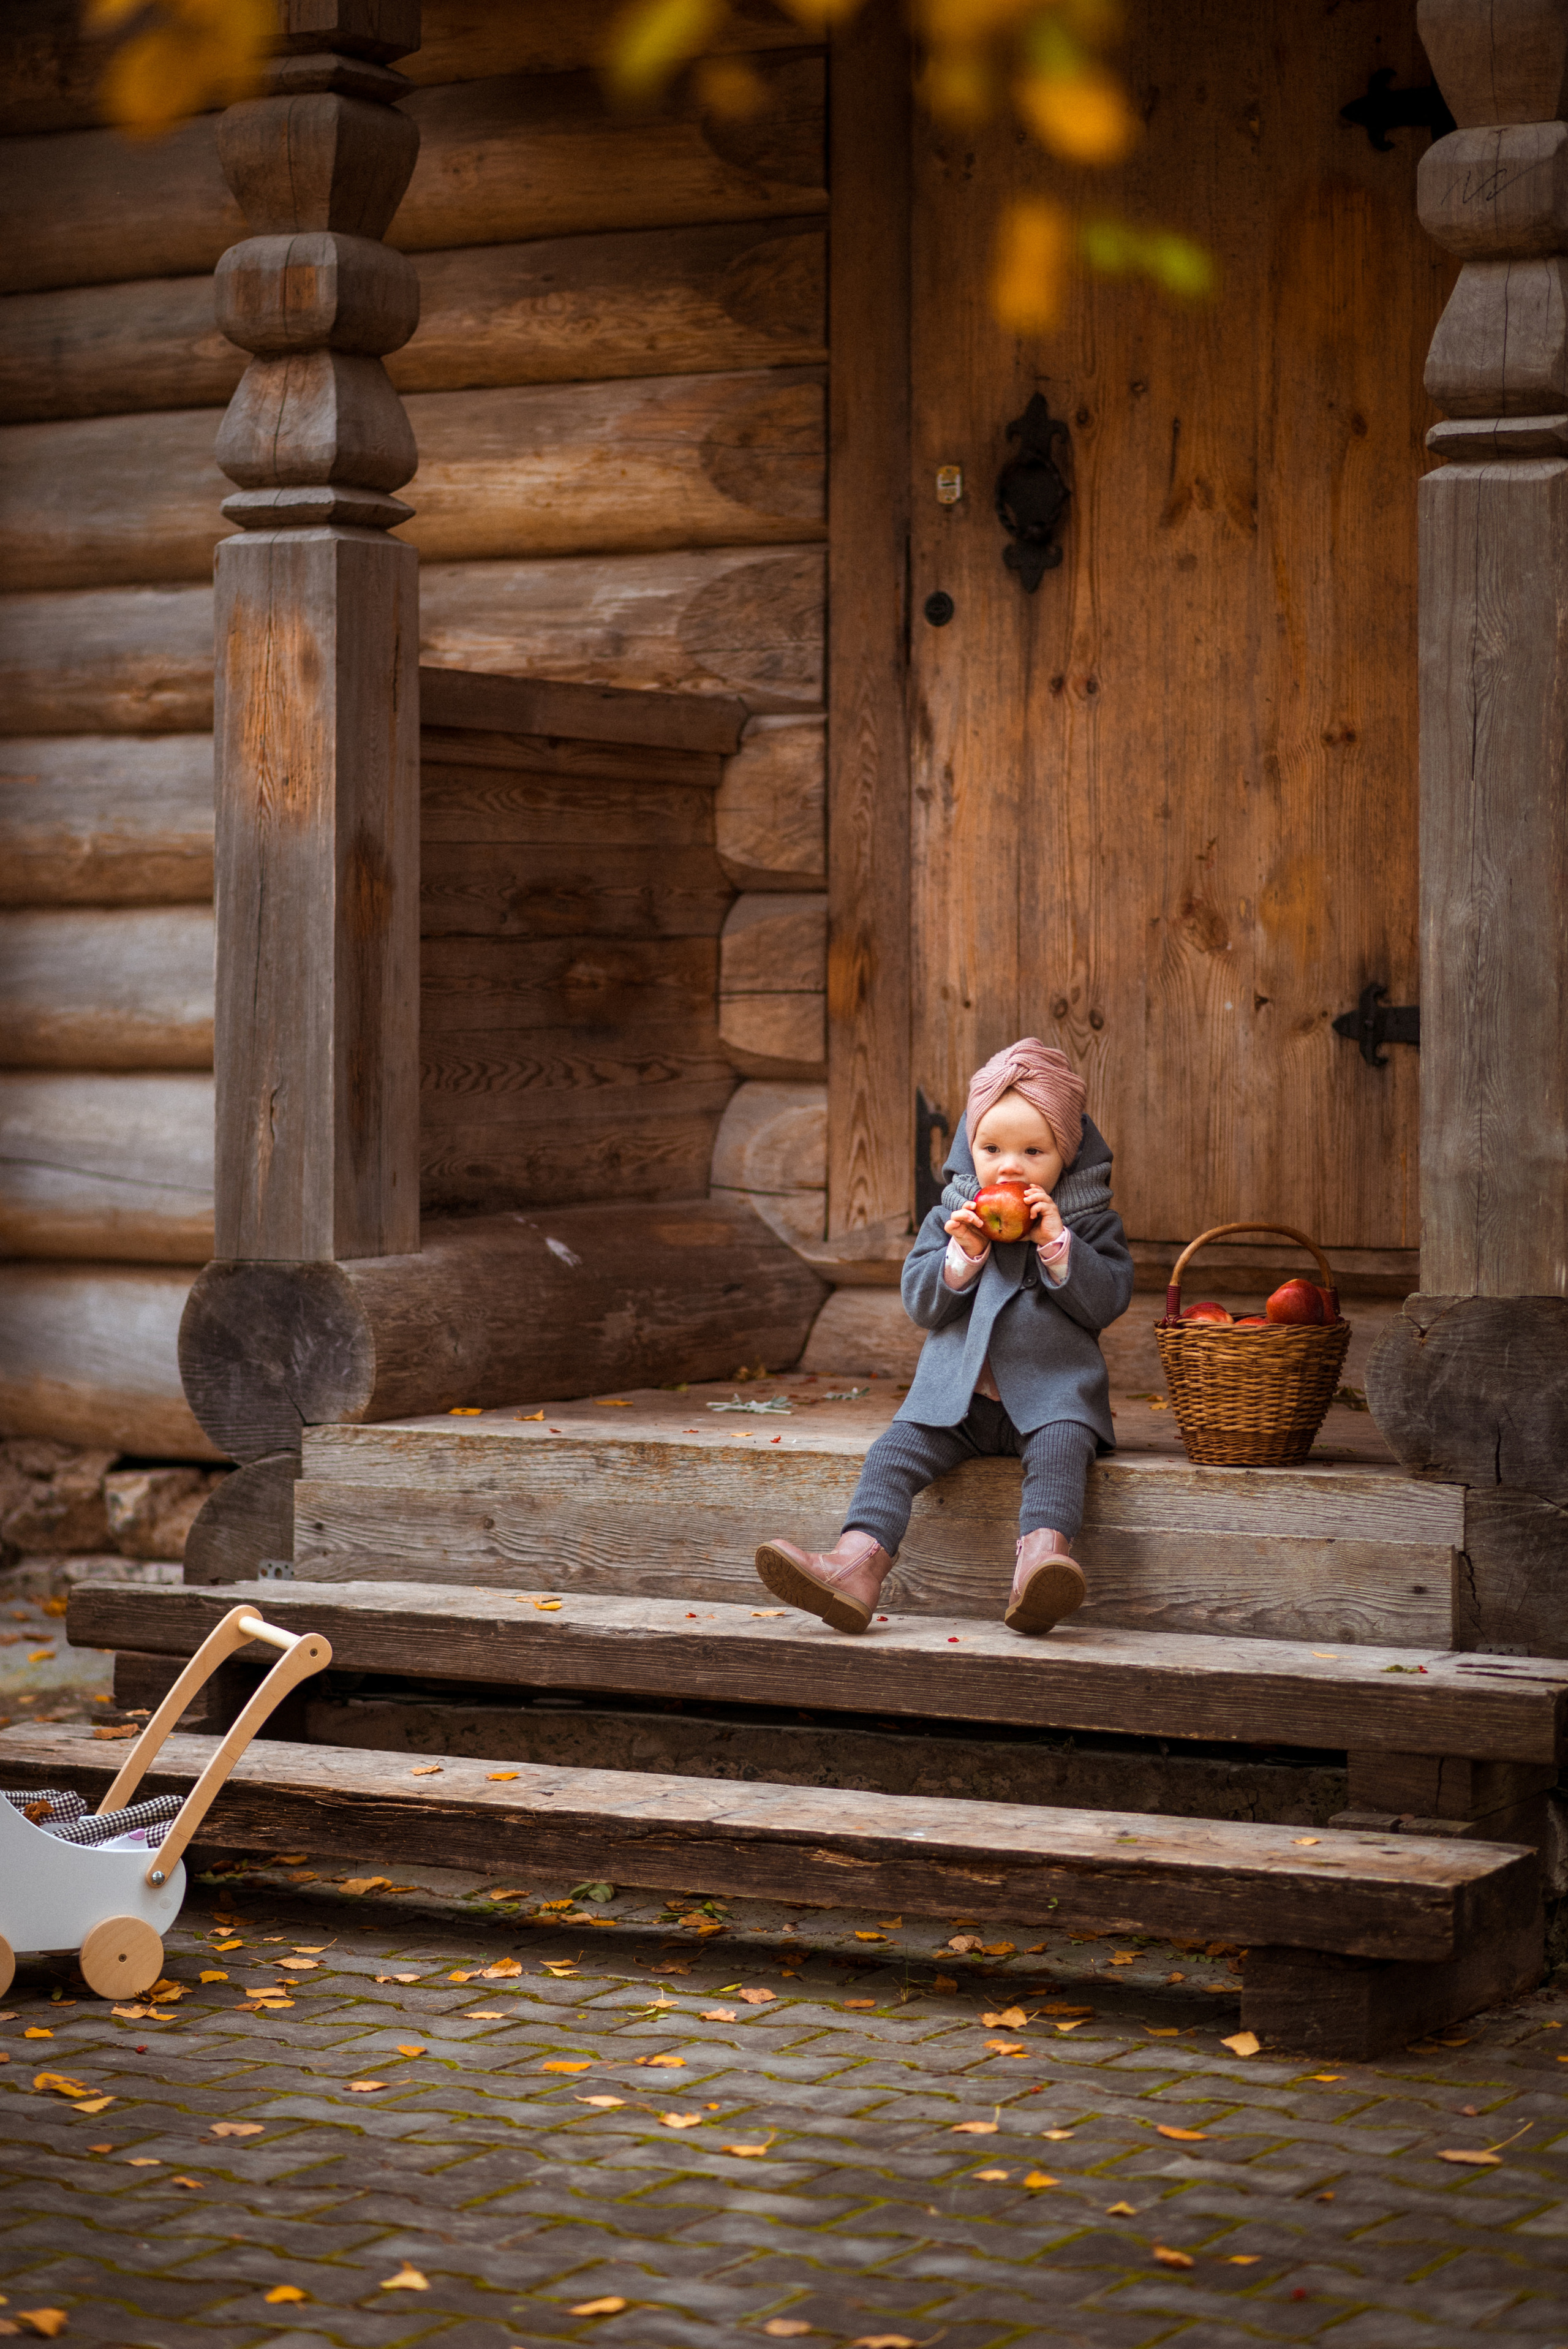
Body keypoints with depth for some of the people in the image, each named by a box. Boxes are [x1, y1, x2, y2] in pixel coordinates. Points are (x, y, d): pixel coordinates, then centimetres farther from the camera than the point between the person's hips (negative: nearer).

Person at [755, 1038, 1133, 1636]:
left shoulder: (1091, 1222, 7)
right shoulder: (950, 1217, 12)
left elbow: (1107, 1302, -4)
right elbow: (920, 1305, 7)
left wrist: (1057, 1245, -14)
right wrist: (962, 1255, -10)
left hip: (1050, 1391, -3)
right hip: (957, 1392, 3)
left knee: (1060, 1448, -35)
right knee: (894, 1454, -20)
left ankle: (1041, 1559, -57)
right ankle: (854, 1568, -36)